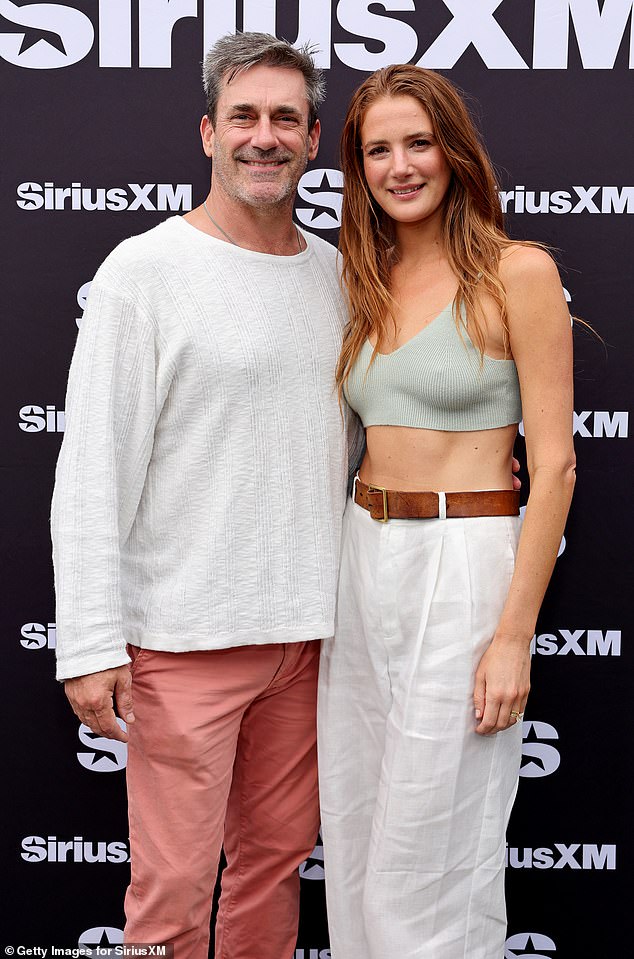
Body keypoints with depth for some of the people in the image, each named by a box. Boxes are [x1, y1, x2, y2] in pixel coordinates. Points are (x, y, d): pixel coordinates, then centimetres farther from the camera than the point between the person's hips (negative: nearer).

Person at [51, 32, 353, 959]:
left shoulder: (334, 272, 10)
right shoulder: (145, 271, -7)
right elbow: (92, 471, -10)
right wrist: (91, 643, -14)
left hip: (309, 628, 5)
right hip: (184, 636, -5)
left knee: (277, 857, 15)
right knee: (174, 883, 2)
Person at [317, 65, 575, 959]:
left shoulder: (517, 273, -7)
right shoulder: (366, 284, 12)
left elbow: (554, 464, -11)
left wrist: (514, 635, -15)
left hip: (463, 564, -6)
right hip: (362, 564, 6)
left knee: (428, 860, 2)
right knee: (353, 843, 14)